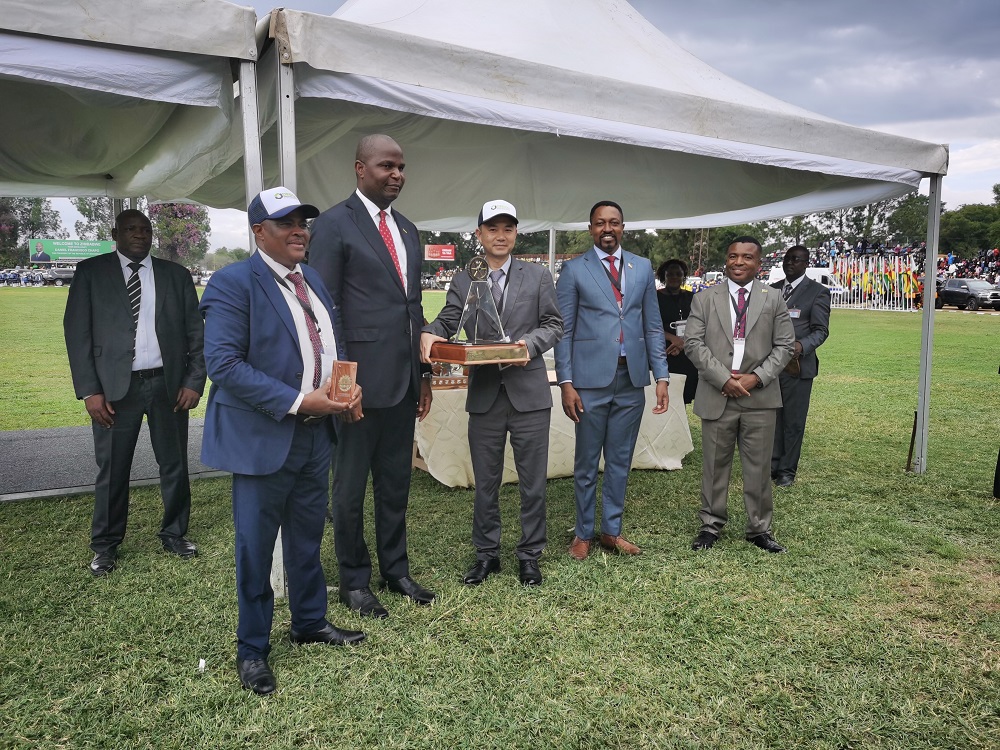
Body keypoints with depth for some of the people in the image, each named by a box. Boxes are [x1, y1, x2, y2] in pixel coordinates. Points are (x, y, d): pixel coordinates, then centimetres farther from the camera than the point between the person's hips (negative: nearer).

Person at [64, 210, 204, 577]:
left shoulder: (176, 274, 9)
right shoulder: (91, 272, 5)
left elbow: (196, 331, 7)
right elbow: (77, 332, 0)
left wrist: (194, 381, -3)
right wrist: (89, 390, -8)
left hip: (169, 384, 2)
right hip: (115, 387, -1)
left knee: (174, 465, 10)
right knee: (112, 470, 6)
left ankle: (174, 534, 28)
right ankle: (105, 545, 24)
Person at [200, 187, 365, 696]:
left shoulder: (313, 281, 11)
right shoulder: (233, 282, -12)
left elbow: (334, 344, 18)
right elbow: (223, 363, -20)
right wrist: (297, 401, -23)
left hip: (316, 433, 7)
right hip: (263, 437, -7)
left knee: (307, 539, 20)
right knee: (256, 549, 8)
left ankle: (310, 622, 39)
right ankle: (252, 648, 26)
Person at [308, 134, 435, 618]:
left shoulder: (407, 230, 15)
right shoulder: (334, 224, -7)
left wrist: (424, 373, 15)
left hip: (403, 379, 7)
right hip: (360, 378, -6)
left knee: (396, 482, 16)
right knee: (351, 486, 8)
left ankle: (395, 570, 31)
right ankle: (354, 581, 23)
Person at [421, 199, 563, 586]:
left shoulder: (538, 276, 5)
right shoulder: (463, 280, 8)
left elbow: (554, 324, 4)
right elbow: (448, 321, 2)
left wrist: (531, 342, -15)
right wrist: (430, 334, -20)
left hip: (528, 392, -1)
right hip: (484, 395, 1)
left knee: (533, 480, 7)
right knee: (485, 481, 12)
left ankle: (529, 555, 23)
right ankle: (487, 554, 28)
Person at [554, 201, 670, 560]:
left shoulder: (643, 268, 10)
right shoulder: (574, 270, 1)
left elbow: (653, 326, 10)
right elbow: (564, 330, -2)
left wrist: (661, 376, 3)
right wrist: (566, 382, -8)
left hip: (632, 379, 3)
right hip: (591, 379, -3)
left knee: (620, 460, 12)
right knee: (587, 462, 7)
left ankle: (612, 530, 26)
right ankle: (583, 533, 22)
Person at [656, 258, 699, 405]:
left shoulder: (692, 298, 13)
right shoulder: (655, 298, 3)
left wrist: (683, 342, -11)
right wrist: (673, 338, -18)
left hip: (688, 357, 3)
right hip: (663, 358, -3)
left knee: (684, 398, 1)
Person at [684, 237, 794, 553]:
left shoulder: (773, 299, 7)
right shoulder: (705, 298, 5)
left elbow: (784, 346, 5)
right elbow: (694, 343, -2)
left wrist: (757, 377, -10)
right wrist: (723, 379, -12)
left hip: (760, 396, 1)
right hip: (716, 396, 0)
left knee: (758, 466, 7)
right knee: (714, 465, 8)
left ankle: (759, 528, 21)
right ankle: (711, 525, 20)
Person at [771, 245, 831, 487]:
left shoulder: (817, 292, -1)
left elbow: (820, 330, -5)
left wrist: (801, 346, -24)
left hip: (797, 365, -4)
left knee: (793, 420, 2)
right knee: (771, 417, 8)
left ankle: (787, 470, 13)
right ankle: (772, 465, 19)